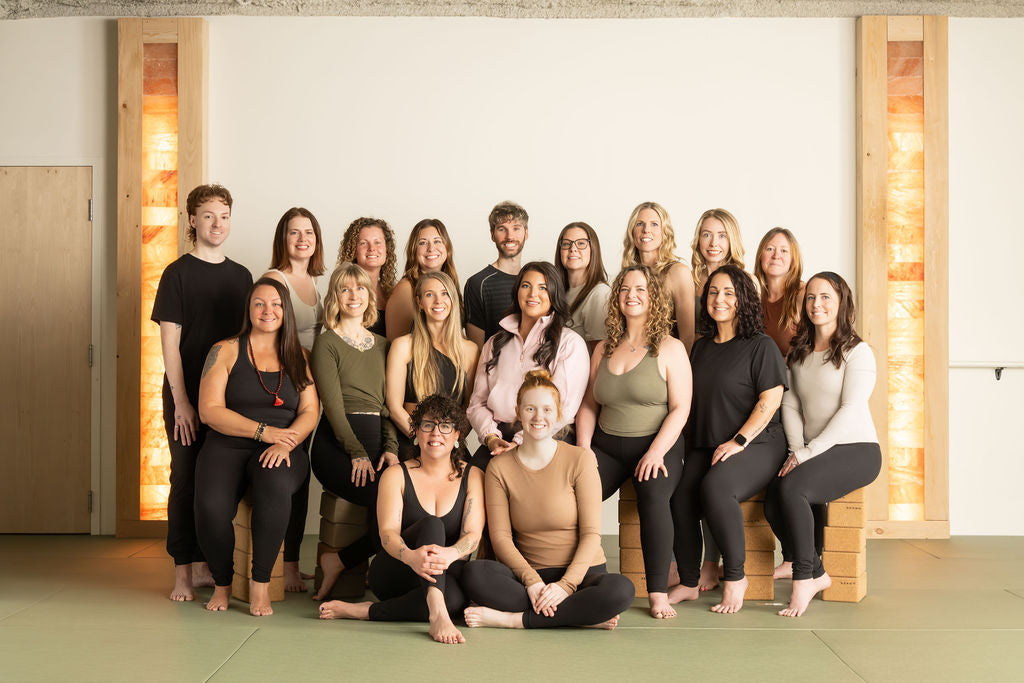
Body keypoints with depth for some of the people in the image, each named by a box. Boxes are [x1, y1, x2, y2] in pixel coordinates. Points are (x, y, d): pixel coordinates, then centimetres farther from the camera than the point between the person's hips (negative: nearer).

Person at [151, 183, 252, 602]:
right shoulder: (178, 273, -2)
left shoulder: (241, 276, 11)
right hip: (186, 398, -4)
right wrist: (181, 402, -13)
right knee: (186, 478, 0)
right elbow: (170, 343, -6)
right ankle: (183, 572, 8)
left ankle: (204, 564, 20)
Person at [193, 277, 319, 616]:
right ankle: (222, 582, 0)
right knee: (211, 507, -31)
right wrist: (262, 431, -11)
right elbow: (209, 409, -1)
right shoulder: (225, 351, 8)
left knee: (275, 484, -36)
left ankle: (260, 584, -19)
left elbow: (310, 411, 7)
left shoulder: (298, 356, 15)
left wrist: (284, 442, -13)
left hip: (282, 451, 1)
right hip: (227, 447, 0)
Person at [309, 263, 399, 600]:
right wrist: (357, 453, -15)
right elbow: (333, 404, -5)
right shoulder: (327, 343, 4)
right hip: (337, 444, -5)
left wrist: (390, 447, -3)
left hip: (378, 439, 5)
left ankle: (339, 561, -7)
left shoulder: (382, 345, 20)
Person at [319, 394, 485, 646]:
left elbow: (473, 534, -8)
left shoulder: (472, 476, 6)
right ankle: (437, 614, -49)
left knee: (455, 598, -37)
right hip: (391, 574, -1)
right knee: (432, 524, -30)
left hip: (448, 576, 1)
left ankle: (363, 611, -25)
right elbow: (387, 533, -12)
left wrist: (449, 554, -34)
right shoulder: (396, 475, 3)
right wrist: (411, 556, -37)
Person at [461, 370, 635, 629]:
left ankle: (513, 620, -22)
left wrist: (567, 584, -19)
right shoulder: (499, 468, 4)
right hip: (528, 572, 1)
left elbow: (591, 533, -6)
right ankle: (584, 616, -26)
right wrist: (531, 580, -18)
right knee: (474, 573, -28)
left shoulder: (580, 460, -2)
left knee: (621, 589, -33)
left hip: (581, 572, -1)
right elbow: (500, 536, -2)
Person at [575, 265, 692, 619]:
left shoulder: (670, 348, 2)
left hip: (656, 446, -4)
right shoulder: (604, 350, 16)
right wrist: (583, 450, 1)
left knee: (653, 496, -33)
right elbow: (588, 405, 16)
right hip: (606, 446, 4)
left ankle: (658, 594, -27)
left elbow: (680, 408, -4)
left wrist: (656, 453, -16)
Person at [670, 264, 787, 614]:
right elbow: (691, 399, 23)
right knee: (679, 493, -21)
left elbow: (770, 400, -9)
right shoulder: (701, 347, 17)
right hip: (705, 446, 6)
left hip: (757, 444, -5)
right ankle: (688, 581, -8)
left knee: (715, 487, -33)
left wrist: (739, 441, -16)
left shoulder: (761, 346, -2)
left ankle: (735, 577, -15)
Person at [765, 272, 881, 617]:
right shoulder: (798, 353, 14)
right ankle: (817, 574, 1)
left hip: (857, 449, -6)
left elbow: (849, 411, -14)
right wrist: (796, 450, -7)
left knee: (792, 487, -30)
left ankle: (803, 580, -15)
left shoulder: (857, 352, -5)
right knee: (772, 503, -20)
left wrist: (808, 452, -19)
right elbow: (790, 405, 9)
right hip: (811, 451, 6)